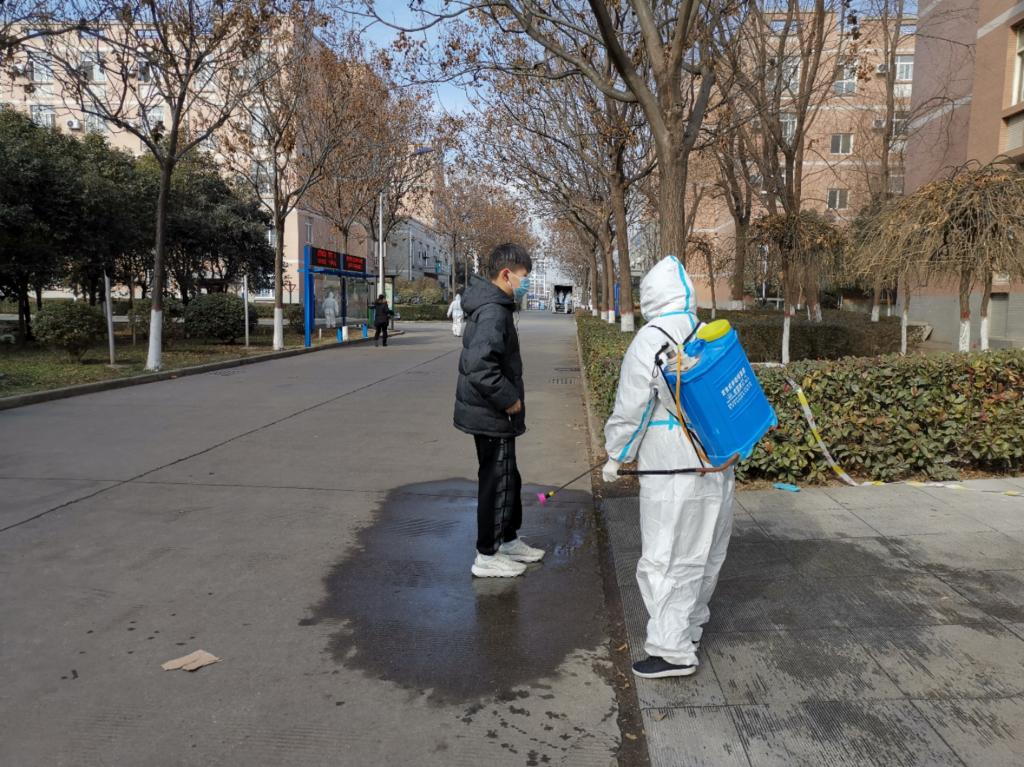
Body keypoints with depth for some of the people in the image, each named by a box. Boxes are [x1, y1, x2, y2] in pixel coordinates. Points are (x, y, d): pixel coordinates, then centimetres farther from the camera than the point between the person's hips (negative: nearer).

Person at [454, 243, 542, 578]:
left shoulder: (493, 306, 11)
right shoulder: (493, 312, -22)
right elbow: (480, 367, -33)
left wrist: (511, 396, 12)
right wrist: (510, 400, -21)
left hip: (492, 413, 10)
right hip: (492, 417, -10)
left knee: (508, 479, 21)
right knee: (496, 482, 2)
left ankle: (509, 541, 36)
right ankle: (487, 556, 15)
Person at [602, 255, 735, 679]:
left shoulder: (649, 342, -14)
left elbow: (630, 411, -12)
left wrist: (615, 456, 2)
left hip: (673, 472, -7)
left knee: (666, 559, 1)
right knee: (705, 552, 19)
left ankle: (673, 650, 6)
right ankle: (691, 623, 36)